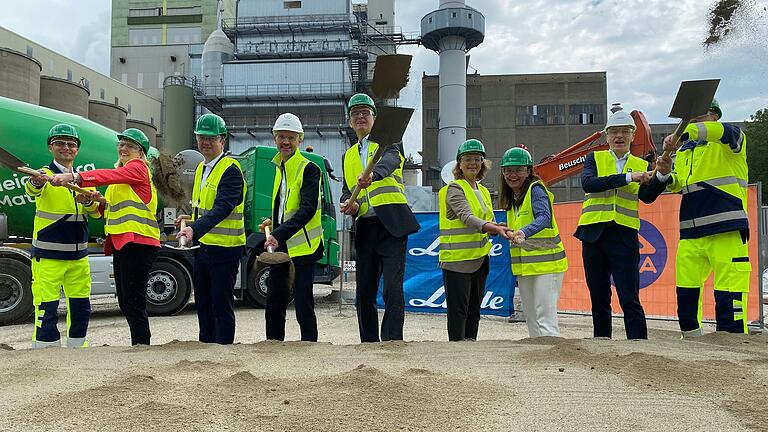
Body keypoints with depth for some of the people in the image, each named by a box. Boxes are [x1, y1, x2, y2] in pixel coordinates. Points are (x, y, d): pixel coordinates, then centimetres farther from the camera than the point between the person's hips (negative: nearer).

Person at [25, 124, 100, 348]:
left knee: (80, 308, 12)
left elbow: (97, 212, 9)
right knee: (46, 309, -7)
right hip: (48, 256, -6)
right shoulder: (45, 174, -5)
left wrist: (88, 201, -14)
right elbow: (32, 190, -28)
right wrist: (36, 182, -52)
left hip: (78, 255, 6)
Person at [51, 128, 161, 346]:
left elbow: (110, 176, -23)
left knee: (134, 303, -10)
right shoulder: (123, 171, 25)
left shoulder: (138, 167, -3)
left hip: (138, 243, -10)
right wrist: (103, 202, 5)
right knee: (125, 303, 13)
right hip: (121, 243, 10)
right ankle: (140, 344, 22)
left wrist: (74, 177, -33)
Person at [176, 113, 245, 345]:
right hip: (202, 247, 9)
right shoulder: (201, 168, 13)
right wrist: (190, 221, 10)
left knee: (222, 306, -2)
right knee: (203, 305, 16)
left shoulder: (231, 170, -14)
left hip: (225, 250, -9)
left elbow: (222, 208, -28)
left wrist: (195, 229, -39)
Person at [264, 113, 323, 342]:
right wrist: (274, 233, 17)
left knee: (303, 307, -4)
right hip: (279, 245, 8)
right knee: (273, 307, 11)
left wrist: (279, 234, -31)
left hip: (303, 246, -7)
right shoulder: (279, 167, 13)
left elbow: (308, 208, -22)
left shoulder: (309, 169, -11)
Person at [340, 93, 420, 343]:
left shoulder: (388, 142, 6)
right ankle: (368, 343, 18)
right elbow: (347, 191, 20)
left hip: (391, 224, -5)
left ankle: (393, 341, -7)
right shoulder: (348, 156, 23)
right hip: (364, 227, 6)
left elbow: (389, 162, -18)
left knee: (392, 288, -12)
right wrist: (350, 204, -5)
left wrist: (372, 175, -40)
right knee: (364, 292, 7)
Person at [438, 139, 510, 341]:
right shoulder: (454, 189, -8)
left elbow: (489, 222, 17)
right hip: (457, 258, -8)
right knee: (458, 309, -6)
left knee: (474, 308, 13)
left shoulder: (483, 191, 16)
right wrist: (491, 227, -39)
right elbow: (466, 216, -23)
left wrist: (500, 228, -6)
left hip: (479, 258, 8)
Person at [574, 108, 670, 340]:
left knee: (630, 300, -7)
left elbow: (647, 196, -5)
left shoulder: (641, 165, 13)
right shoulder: (595, 158, 11)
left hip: (624, 236, -1)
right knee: (599, 300, 9)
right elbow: (588, 183, -11)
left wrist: (662, 175, -22)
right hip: (593, 234, 1)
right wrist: (628, 177, -15)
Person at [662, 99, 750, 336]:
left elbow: (723, 132, -21)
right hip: (690, 233, 6)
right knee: (685, 290, 8)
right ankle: (691, 337, 22)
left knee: (729, 293, -10)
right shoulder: (684, 150, 22)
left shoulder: (731, 139, 4)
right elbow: (676, 185, 23)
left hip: (726, 230, -6)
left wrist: (681, 133, -34)